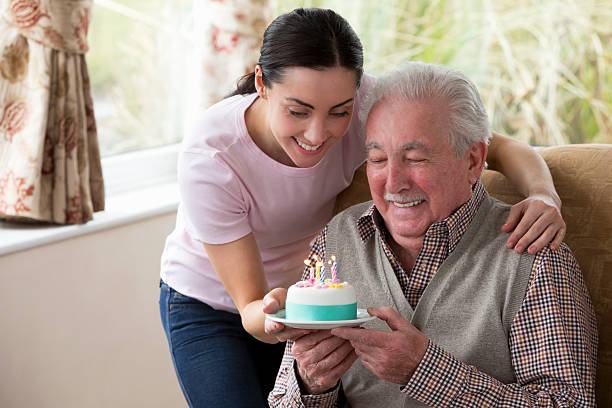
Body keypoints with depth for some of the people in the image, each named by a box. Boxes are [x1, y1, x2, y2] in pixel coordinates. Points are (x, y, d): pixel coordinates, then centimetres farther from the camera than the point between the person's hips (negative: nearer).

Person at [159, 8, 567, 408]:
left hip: (301, 298, 3)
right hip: (208, 303, -3)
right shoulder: (208, 159, -34)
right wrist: (269, 316, -54)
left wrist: (543, 193, -43)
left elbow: (498, 146, -22)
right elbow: (250, 306, -30)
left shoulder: (364, 106, -28)